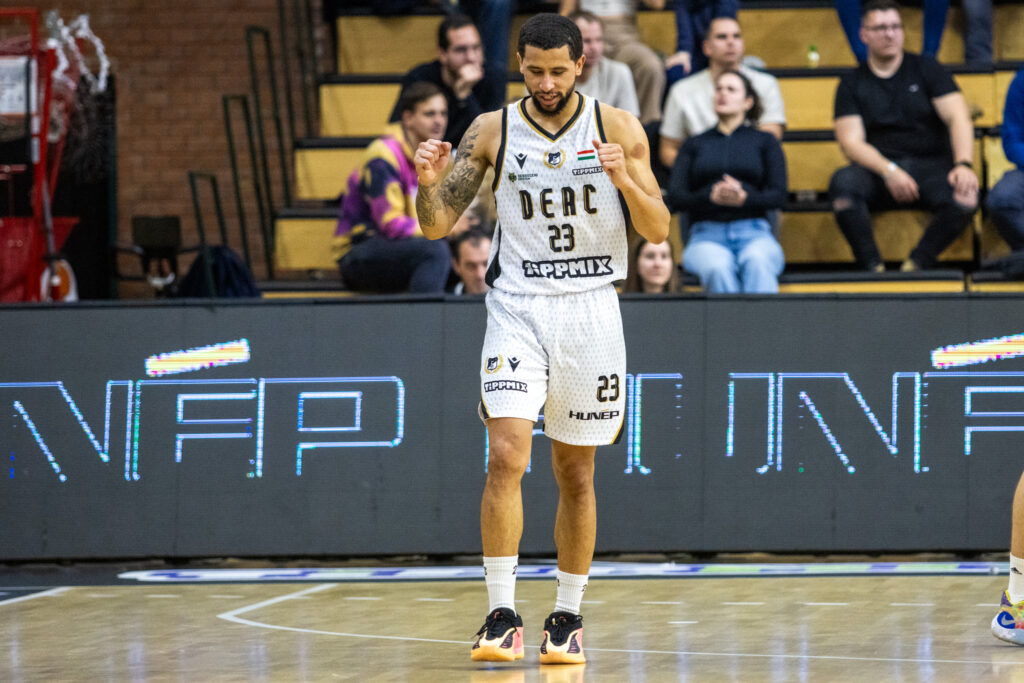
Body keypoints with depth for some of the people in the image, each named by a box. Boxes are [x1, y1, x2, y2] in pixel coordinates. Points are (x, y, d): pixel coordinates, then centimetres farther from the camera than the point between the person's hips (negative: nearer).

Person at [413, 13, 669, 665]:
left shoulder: (617, 128, -1)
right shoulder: (491, 132, 1)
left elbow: (659, 230, -2)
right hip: (517, 310, 0)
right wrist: (428, 184, -18)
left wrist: (626, 181, -21)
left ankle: (569, 618, 20)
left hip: (590, 311, 1)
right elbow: (437, 225, 3)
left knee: (576, 474, 8)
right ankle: (503, 617, -14)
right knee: (506, 457, -17)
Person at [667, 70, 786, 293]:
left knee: (756, 264, -39)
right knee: (717, 268, -38)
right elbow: (675, 197, 9)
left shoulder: (764, 141, 20)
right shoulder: (695, 145, 23)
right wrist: (711, 197, -14)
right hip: (707, 233, 1)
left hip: (754, 232, -1)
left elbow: (778, 195, 7)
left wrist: (744, 198, -15)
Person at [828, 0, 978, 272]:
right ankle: (872, 267, -26)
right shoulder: (852, 84, 10)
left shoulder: (927, 69, 11)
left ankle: (916, 265, -24)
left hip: (931, 164, 0)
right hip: (877, 168, 0)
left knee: (964, 198, -34)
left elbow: (958, 118, 0)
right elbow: (851, 142, -1)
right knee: (842, 182, -34)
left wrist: (963, 165, -20)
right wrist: (889, 171, -20)